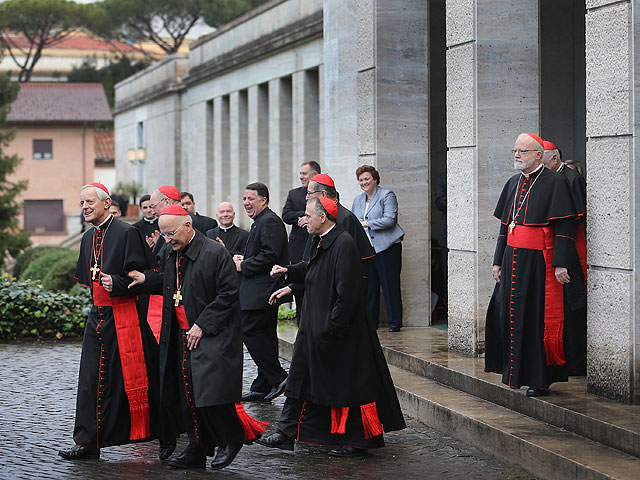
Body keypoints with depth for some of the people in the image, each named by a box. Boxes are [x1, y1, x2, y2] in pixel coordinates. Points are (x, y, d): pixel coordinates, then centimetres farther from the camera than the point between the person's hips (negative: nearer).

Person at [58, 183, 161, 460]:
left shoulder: (126, 233, -10)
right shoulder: (89, 238, 14)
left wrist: (116, 283, -26)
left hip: (124, 317, -7)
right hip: (98, 315, 7)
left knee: (129, 376, -2)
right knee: (92, 379, 3)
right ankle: (88, 442, 4)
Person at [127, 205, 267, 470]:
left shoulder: (214, 253, -13)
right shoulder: (169, 254, 10)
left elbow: (228, 294, -13)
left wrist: (202, 326, -16)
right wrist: (146, 279, 4)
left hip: (212, 336, -7)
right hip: (181, 336, 7)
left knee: (209, 390, -14)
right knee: (187, 394, 7)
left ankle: (231, 439, 7)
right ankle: (197, 450, 17)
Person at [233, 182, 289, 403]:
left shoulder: (270, 222, -14)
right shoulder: (261, 222, 20)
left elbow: (270, 255, -24)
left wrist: (243, 266, -15)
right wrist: (244, 259, 9)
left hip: (261, 291, -11)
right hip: (262, 291, 11)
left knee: (250, 331, -12)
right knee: (265, 335, 11)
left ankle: (277, 378, -11)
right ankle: (262, 387, 15)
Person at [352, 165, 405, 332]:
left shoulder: (387, 196, -3)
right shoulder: (358, 200, 18)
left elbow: (390, 219, -14)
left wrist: (367, 224, -16)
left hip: (386, 248, -6)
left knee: (390, 285, -3)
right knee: (369, 286, 5)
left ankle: (394, 322, 3)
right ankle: (370, 321, 12)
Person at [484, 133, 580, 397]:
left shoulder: (554, 183, -7)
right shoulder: (513, 183, 14)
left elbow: (564, 226, -12)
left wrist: (560, 264, -18)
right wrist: (498, 261, 16)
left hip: (539, 262, -7)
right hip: (513, 260, 7)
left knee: (539, 319, -3)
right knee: (506, 314, 7)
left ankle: (541, 379, 4)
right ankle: (515, 371, 19)